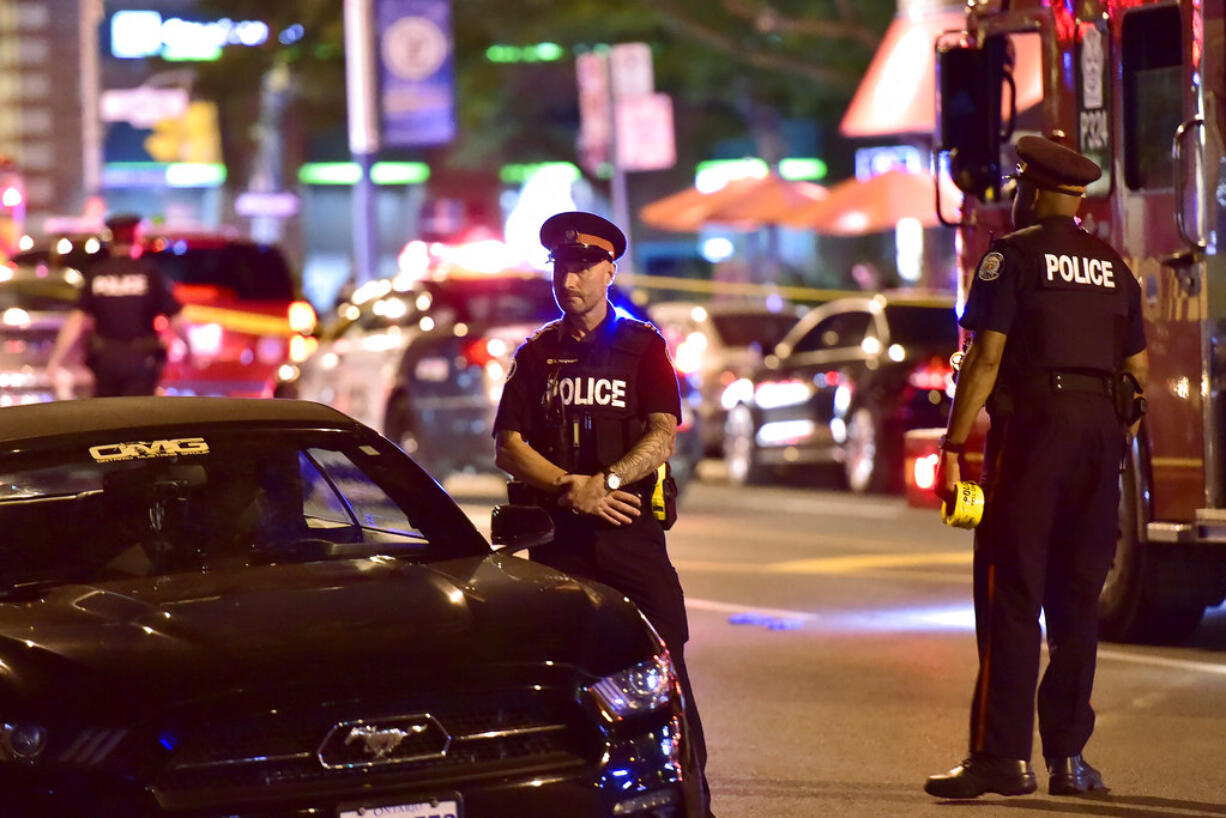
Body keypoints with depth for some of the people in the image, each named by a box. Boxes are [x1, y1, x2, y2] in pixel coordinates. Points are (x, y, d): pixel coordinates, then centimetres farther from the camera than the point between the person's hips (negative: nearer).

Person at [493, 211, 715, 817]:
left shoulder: (643, 347, 6)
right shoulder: (536, 354, 14)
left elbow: (662, 438, -4)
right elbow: (508, 447, 6)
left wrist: (605, 481, -20)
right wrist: (569, 487, -10)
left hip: (631, 531, -2)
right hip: (558, 535, 2)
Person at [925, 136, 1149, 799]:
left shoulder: (1013, 255, -3)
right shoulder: (1114, 267, 15)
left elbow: (986, 357, -11)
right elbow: (1140, 372, 15)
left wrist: (953, 444, -12)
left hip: (1033, 423, -6)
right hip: (1102, 431, 6)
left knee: (1011, 595, -6)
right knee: (1077, 597, 10)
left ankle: (1003, 756, -11)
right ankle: (1068, 756, 11)